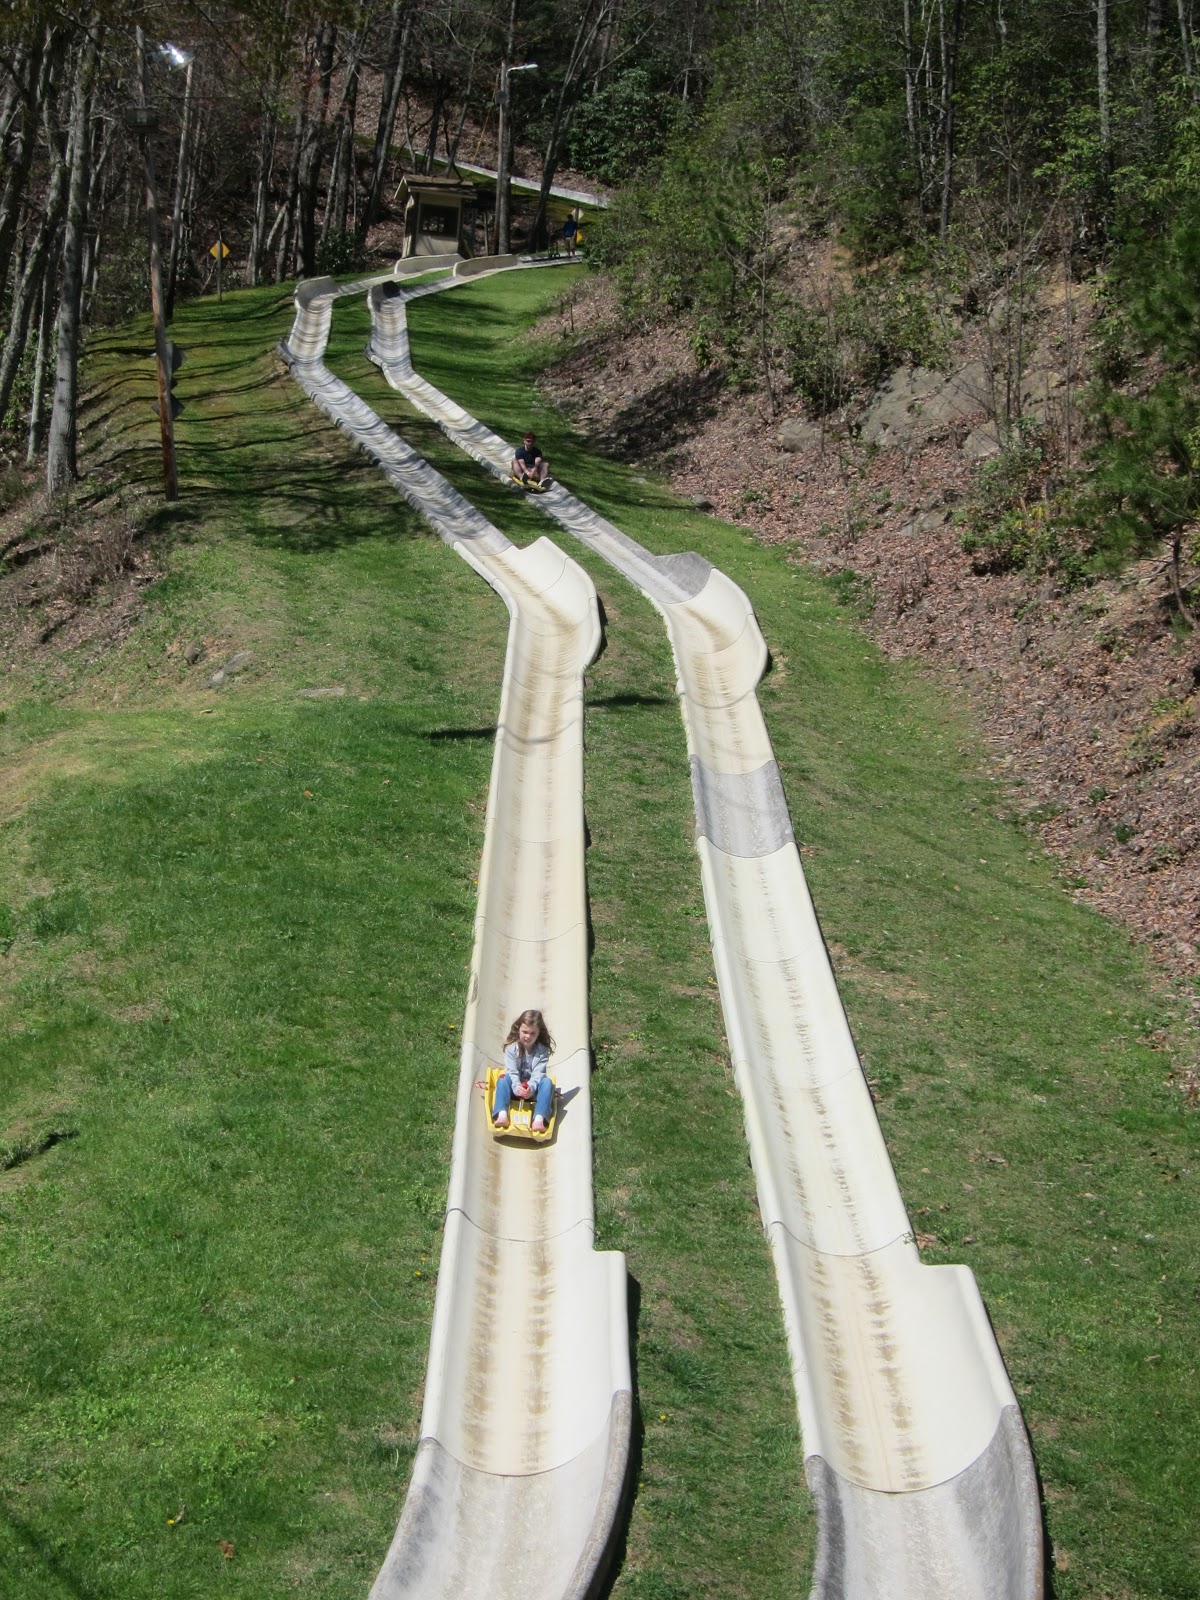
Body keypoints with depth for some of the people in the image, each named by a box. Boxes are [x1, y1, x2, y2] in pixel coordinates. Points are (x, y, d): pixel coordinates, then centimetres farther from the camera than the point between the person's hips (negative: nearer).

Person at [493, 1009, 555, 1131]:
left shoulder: (542, 1051, -6)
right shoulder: (511, 1048, -7)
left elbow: (538, 1073, -16)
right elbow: (512, 1072, -16)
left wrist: (531, 1088, -35)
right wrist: (517, 1087, -35)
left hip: (533, 1090, 0)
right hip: (515, 1088, 0)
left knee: (547, 1082, -28)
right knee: (503, 1078, -28)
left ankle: (539, 1119, -44)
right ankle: (502, 1115, -44)